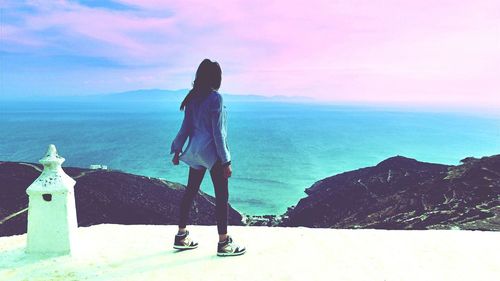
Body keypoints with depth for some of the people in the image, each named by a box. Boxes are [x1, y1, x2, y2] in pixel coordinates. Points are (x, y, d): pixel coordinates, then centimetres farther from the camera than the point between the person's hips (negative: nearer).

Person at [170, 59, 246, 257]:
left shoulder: (192, 97, 6)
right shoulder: (215, 98, -14)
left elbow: (186, 126, 8)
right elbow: (217, 132, -16)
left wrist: (177, 151, 16)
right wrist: (226, 161, -12)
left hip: (195, 152, 8)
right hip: (212, 153, -7)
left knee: (190, 191, 14)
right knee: (221, 195, 2)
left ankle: (181, 236, 25)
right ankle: (223, 243, 9)